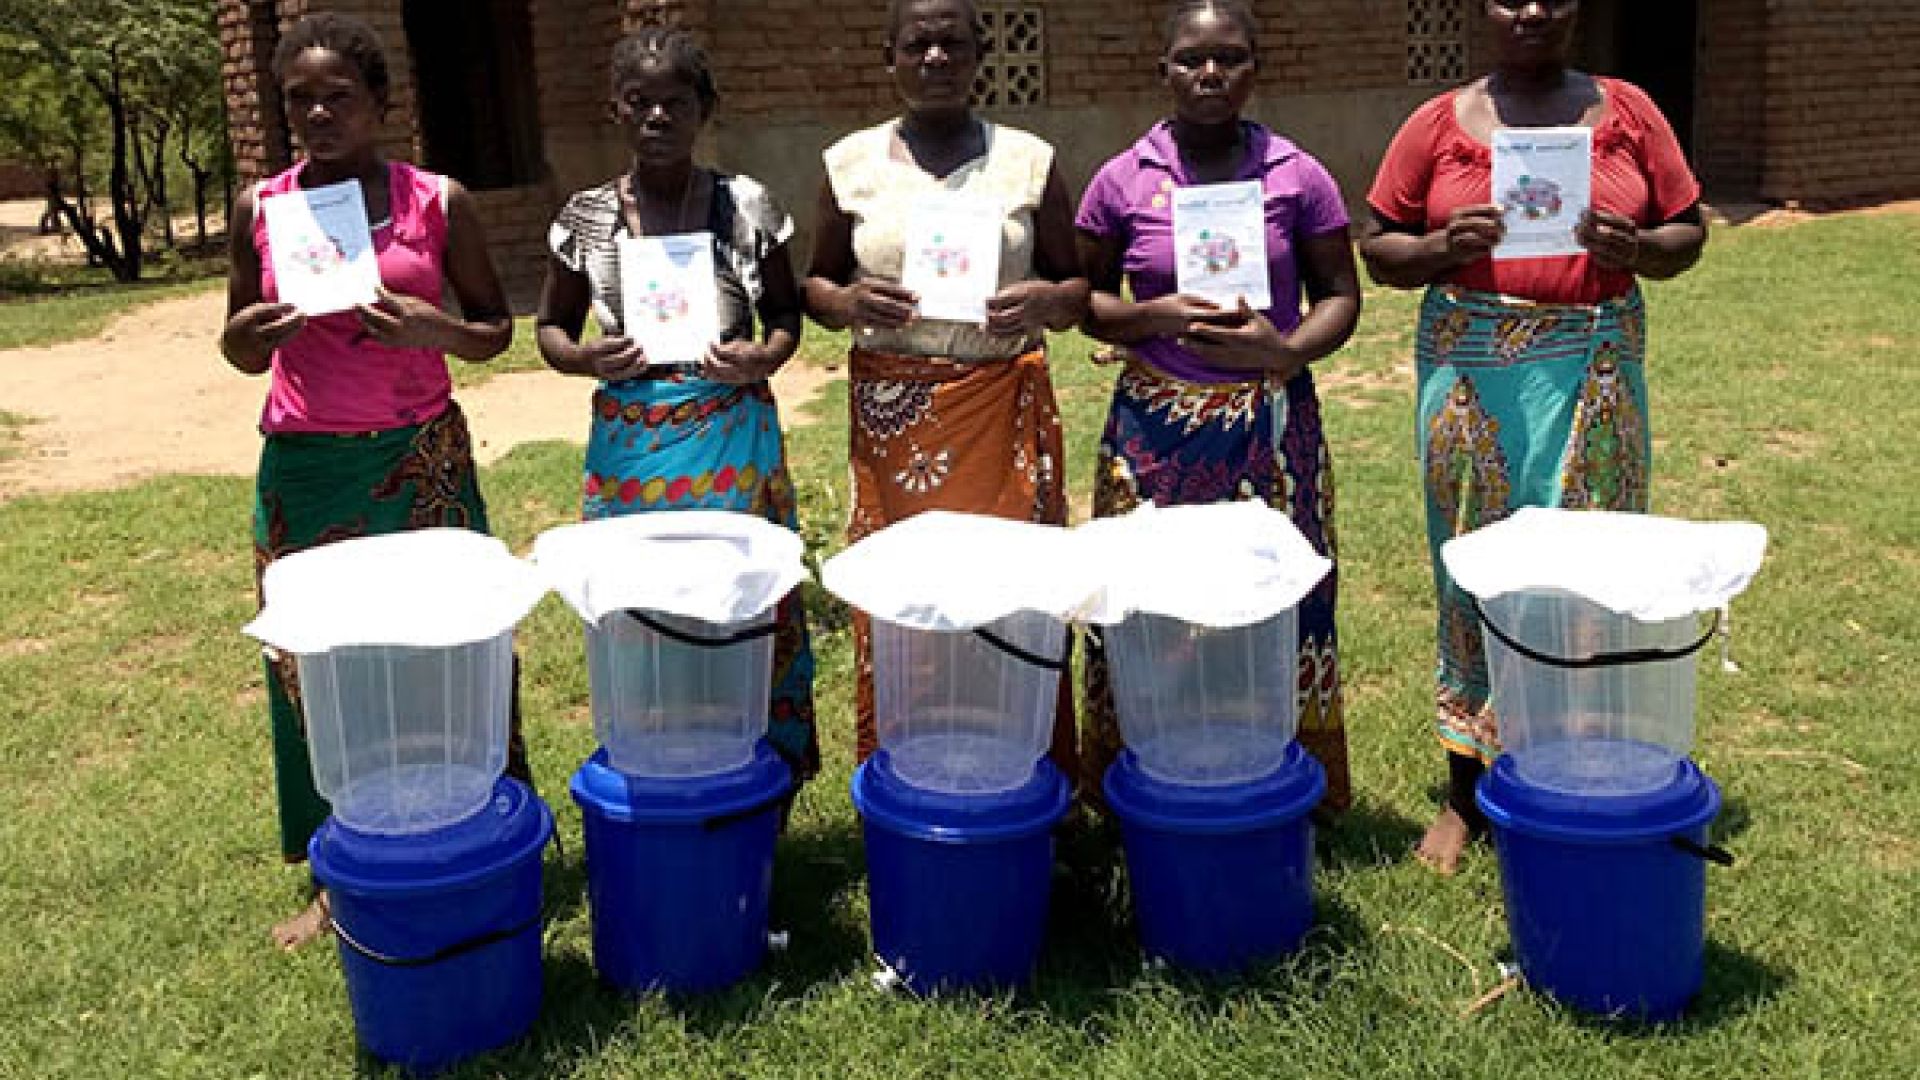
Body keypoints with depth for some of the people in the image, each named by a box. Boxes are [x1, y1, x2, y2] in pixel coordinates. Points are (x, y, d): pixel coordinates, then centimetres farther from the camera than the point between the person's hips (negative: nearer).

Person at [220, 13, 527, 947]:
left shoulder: (437, 203, -1)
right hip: (303, 468, 2)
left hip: (421, 459, -1)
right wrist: (252, 329, -10)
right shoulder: (259, 210, 4)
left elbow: (495, 330, 7)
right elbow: (244, 354, 13)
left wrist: (434, 329, -13)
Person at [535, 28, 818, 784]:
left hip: (732, 436, -1)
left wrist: (766, 357, -13)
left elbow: (785, 309, 9)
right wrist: (581, 359, -10)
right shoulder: (586, 218, 4)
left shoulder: (745, 206, 1)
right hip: (629, 443, 1)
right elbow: (551, 326, 12)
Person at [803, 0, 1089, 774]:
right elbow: (815, 285, 12)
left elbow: (1078, 290, 10)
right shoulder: (851, 164, 6)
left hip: (1006, 410, 0)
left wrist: (1045, 302, -13)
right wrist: (847, 303, -10)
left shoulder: (1028, 161, 5)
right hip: (892, 414, 0)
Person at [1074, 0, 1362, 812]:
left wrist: (1287, 349, -15)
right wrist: (1157, 317, -13)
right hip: (1155, 431, 0)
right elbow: (1085, 299, 6)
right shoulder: (1121, 182, 1)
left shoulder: (1298, 177, 0)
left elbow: (1339, 295, 5)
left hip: (1272, 430, 0)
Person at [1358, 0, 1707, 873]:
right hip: (1471, 372, 0)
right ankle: (1466, 794, 16)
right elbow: (1378, 246, 7)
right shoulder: (1438, 124, 5)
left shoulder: (1627, 113, 7)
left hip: (1595, 372, 1)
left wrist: (1635, 249, -12)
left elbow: (1688, 231, 9)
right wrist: (1443, 248, -13)